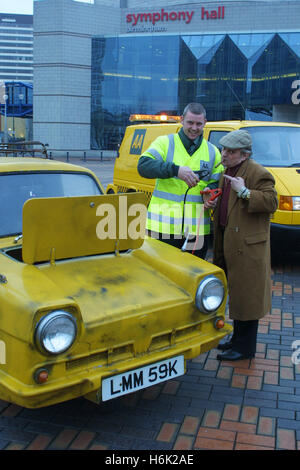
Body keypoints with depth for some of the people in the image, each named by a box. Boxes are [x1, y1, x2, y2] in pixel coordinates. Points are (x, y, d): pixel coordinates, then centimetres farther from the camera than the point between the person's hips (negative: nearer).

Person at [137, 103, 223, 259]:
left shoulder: (212, 152, 13)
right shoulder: (164, 142, 3)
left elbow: (218, 182, 16)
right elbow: (143, 166, -13)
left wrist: (210, 191, -9)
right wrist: (176, 170, -27)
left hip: (196, 228, 3)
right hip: (163, 225, -2)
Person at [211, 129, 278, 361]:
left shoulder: (258, 173, -12)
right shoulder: (227, 172, 16)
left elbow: (271, 202, -19)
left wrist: (245, 192, -24)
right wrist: (212, 202, 9)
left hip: (248, 246, -9)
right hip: (229, 243, 9)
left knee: (246, 295, -2)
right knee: (235, 293, 17)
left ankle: (245, 348, 9)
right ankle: (238, 339, 31)